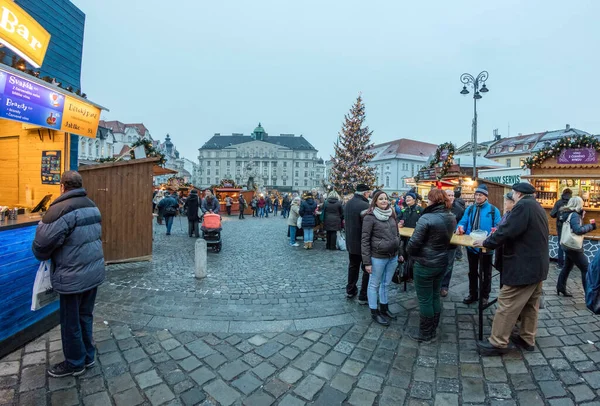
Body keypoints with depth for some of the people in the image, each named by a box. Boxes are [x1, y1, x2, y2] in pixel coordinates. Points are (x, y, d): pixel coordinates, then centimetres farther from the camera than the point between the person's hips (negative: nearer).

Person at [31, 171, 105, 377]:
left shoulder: (61, 209, -18)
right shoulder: (92, 206, 8)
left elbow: (42, 245, -17)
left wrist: (41, 255, 6)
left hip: (73, 277, -7)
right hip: (94, 272, 8)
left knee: (70, 322, 12)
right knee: (85, 316, 22)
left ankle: (75, 363, 30)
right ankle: (88, 356, 36)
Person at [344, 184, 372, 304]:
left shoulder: (348, 203, 4)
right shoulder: (364, 206, -23)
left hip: (350, 241, 8)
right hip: (362, 243, -8)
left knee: (353, 266, 22)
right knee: (367, 269, 6)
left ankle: (350, 290, 33)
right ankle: (363, 296, 14)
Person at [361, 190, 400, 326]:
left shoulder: (391, 215, 7)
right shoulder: (370, 217, -13)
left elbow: (397, 234, 16)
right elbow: (364, 240, -14)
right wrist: (367, 261, -15)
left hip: (393, 256, 6)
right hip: (378, 257, -6)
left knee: (386, 283, 19)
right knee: (374, 284, 9)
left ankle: (384, 308, 36)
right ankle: (374, 312, 23)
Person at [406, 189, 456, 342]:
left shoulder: (426, 218, -24)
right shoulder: (451, 218, 2)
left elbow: (414, 242, -20)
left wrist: (409, 252, 0)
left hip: (425, 264, -8)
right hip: (442, 262, 8)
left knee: (425, 299, 7)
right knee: (435, 297, 19)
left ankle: (424, 333, 22)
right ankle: (432, 330, 34)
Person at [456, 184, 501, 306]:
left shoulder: (493, 210, -7)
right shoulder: (469, 209, 5)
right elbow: (463, 222, 3)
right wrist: (460, 228, -18)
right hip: (471, 246, 4)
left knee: (485, 273, 11)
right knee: (472, 272, 16)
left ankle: (484, 296, 28)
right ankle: (473, 294, 31)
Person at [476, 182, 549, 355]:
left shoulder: (523, 206, -18)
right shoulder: (537, 207, 14)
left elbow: (507, 231, -23)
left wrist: (487, 242, -10)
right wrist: (499, 233, 16)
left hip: (523, 266, -10)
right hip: (537, 264, 10)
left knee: (507, 305, -3)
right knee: (531, 305, 18)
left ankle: (498, 343, 5)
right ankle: (527, 339, 30)